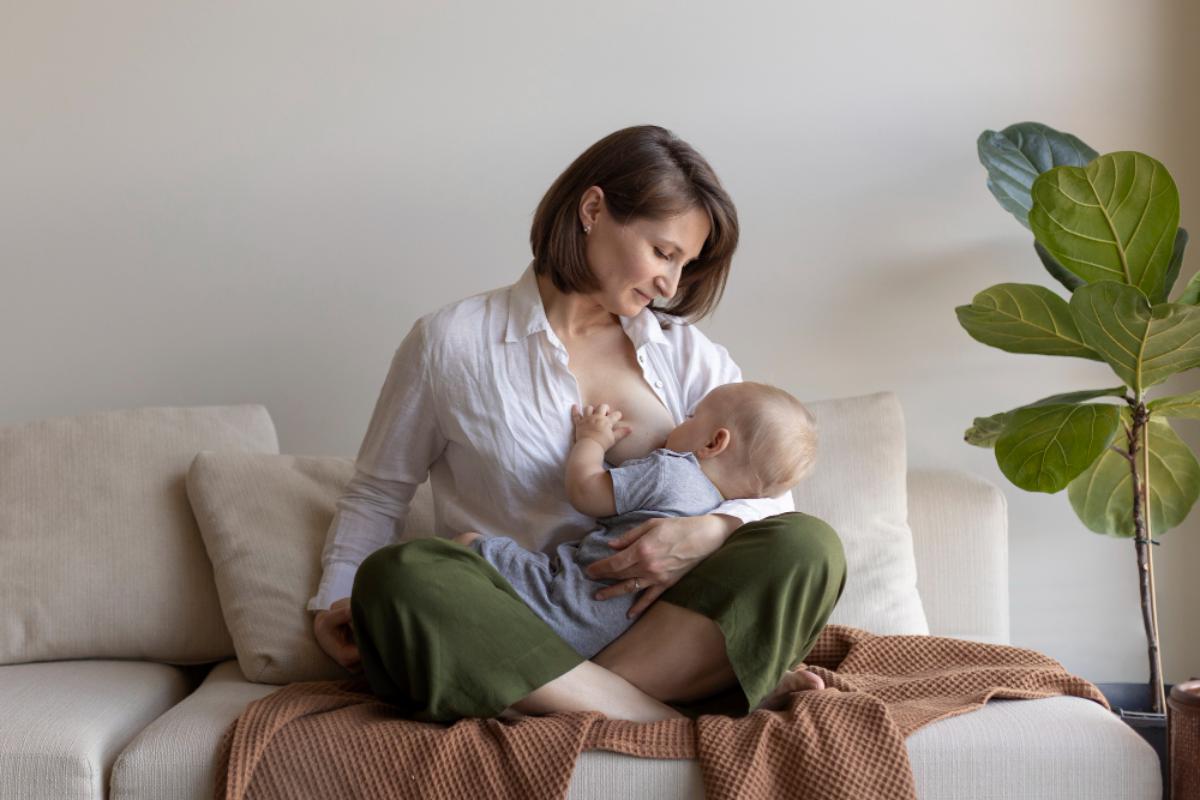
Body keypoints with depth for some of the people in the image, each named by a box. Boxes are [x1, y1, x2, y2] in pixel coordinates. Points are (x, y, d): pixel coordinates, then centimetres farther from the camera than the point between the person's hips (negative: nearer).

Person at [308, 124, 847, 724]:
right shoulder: (449, 342, 6)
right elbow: (376, 491, 13)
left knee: (808, 546, -24)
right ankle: (680, 721, -35)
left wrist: (707, 533, -14)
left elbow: (771, 488, 8)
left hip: (651, 625, 2)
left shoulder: (686, 352, 15)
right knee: (397, 577, -34)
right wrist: (335, 600, -3)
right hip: (506, 629, -2)